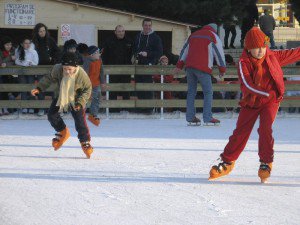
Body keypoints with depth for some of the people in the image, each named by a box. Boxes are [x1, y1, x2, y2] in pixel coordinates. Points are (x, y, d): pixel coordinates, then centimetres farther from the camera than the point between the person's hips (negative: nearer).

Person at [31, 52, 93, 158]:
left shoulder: (82, 75, -29)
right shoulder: (57, 69, -24)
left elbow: (87, 90, -15)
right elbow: (49, 78, -5)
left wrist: (80, 103, -26)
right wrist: (39, 88, -14)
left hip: (76, 99, -4)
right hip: (60, 97, 4)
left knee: (80, 121, -13)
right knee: (52, 115, -7)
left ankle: (85, 141, 7)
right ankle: (62, 132, 19)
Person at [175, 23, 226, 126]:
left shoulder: (193, 35, 23)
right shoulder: (213, 36, 6)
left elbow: (184, 50, 23)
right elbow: (219, 52, 4)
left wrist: (179, 66, 24)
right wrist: (222, 69, 11)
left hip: (189, 66, 6)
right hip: (203, 67, -6)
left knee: (191, 91, 11)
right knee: (208, 92, -2)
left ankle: (190, 117, 10)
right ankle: (208, 118, -9)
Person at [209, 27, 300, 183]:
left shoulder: (272, 57, -3)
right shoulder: (244, 63, -14)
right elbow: (247, 84, -25)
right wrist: (266, 93, -34)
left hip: (271, 101, 0)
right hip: (251, 101, 0)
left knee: (265, 128, -19)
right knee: (240, 132, 1)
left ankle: (266, 163, -5)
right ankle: (227, 162, 17)